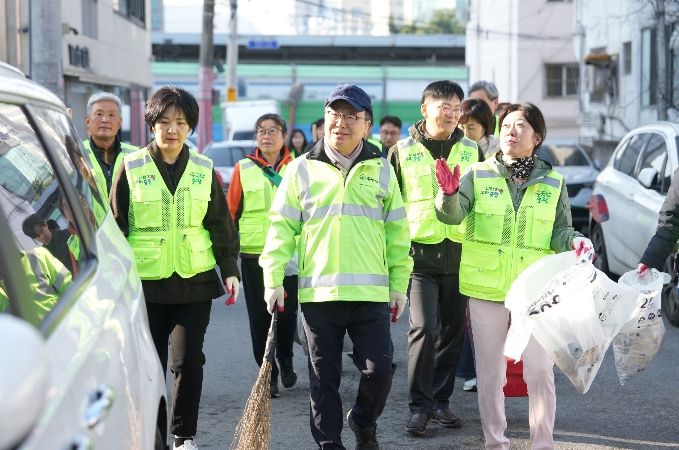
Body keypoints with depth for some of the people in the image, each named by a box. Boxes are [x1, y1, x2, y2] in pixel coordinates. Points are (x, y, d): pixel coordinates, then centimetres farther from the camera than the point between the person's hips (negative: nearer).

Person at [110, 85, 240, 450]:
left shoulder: (203, 170, 5)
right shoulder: (132, 167, -1)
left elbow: (221, 225, 10)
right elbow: (116, 226, 2)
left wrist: (229, 269, 3)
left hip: (195, 281, 1)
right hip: (146, 282, -1)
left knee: (188, 361, -2)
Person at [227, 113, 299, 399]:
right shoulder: (243, 169, 3)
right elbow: (231, 212, 5)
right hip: (254, 254, 0)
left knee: (287, 313, 6)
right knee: (260, 318, 2)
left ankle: (286, 361, 31)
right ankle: (268, 373, 12)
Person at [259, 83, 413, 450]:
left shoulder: (381, 170, 7)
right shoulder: (301, 169, 4)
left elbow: (397, 232, 10)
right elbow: (282, 227, 4)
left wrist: (399, 285, 9)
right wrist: (273, 280, -2)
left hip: (371, 292, 1)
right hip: (317, 292, 0)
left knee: (379, 368, -1)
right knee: (324, 376, 6)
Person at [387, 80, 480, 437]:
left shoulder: (471, 152, 10)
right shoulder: (402, 152, 2)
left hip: (460, 255, 3)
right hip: (419, 253, -3)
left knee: (452, 330, 8)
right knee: (424, 327, -14)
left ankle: (441, 400, 20)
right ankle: (419, 405, -5)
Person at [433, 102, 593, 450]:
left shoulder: (553, 183, 4)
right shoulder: (479, 175, 0)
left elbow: (559, 232, 8)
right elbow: (453, 215, -13)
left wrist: (574, 241, -14)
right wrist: (449, 194, -35)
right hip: (487, 288, 0)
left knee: (540, 371, -3)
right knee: (490, 372, 8)